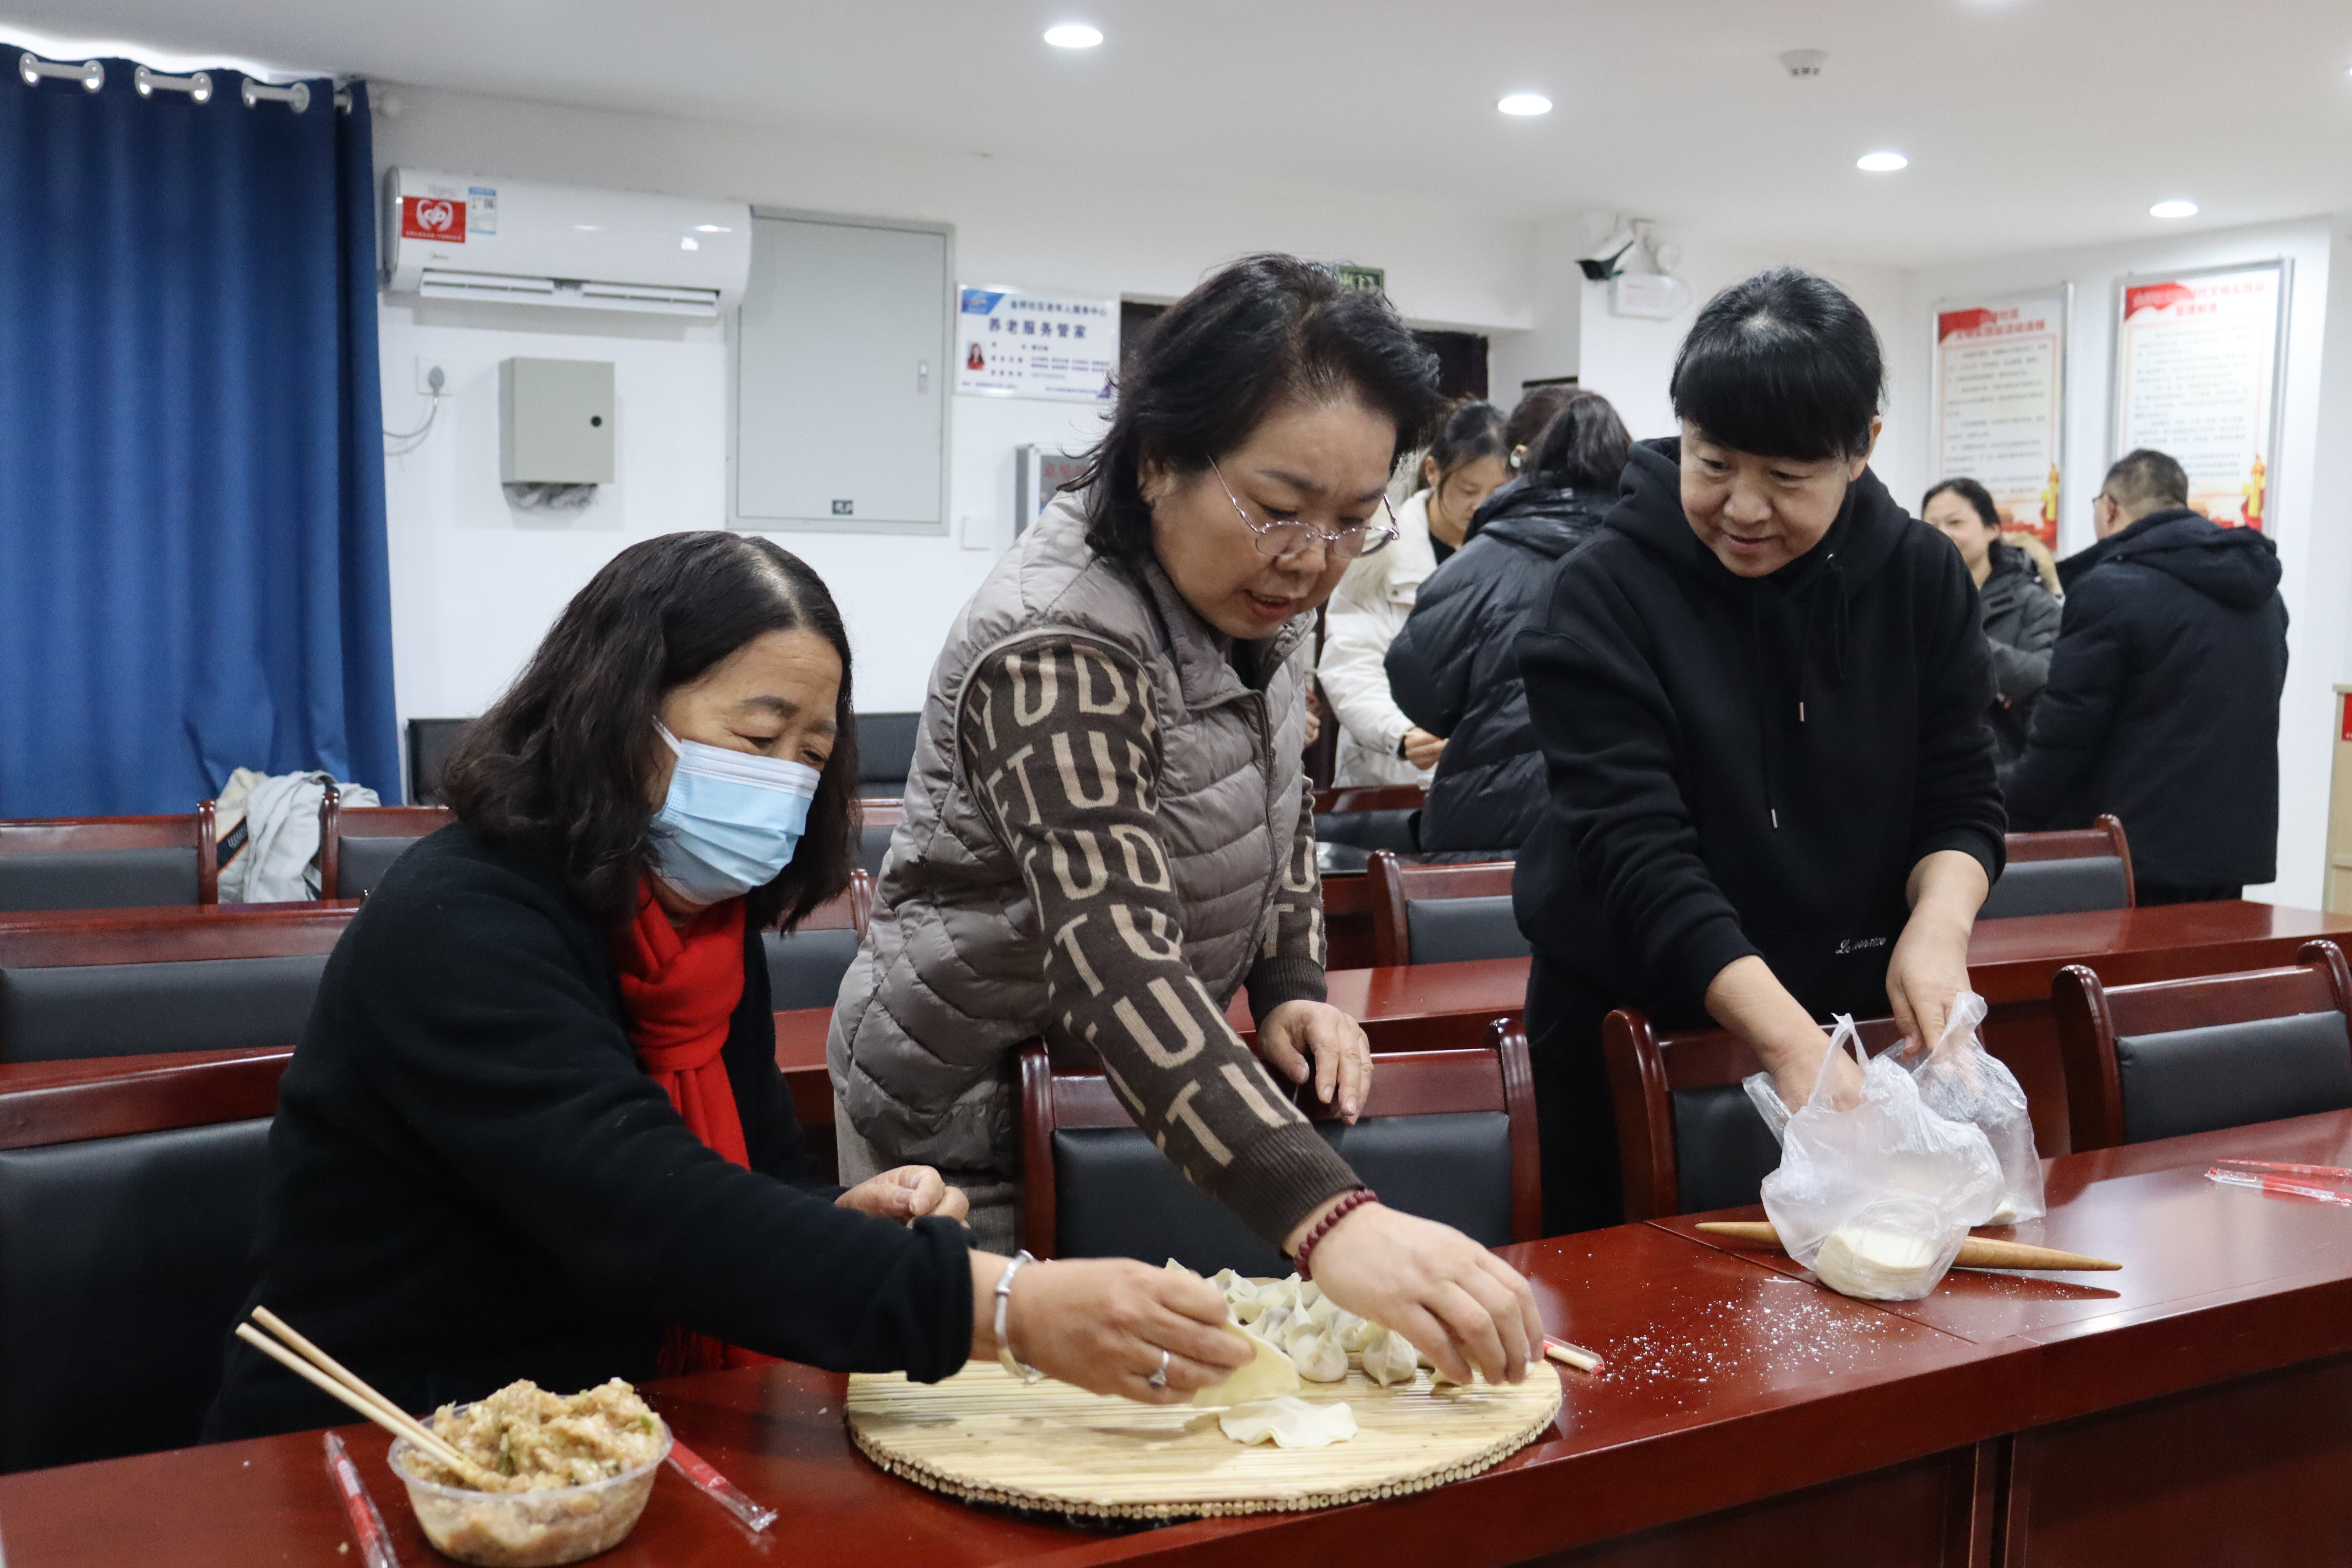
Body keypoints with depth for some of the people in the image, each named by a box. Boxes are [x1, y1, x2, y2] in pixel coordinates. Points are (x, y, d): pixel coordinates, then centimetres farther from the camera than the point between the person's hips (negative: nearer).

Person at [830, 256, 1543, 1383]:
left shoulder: (1250, 592, -5)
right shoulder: (1055, 647, -32)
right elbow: (1117, 959, -43)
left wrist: (1291, 987, -3)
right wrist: (1328, 1219, -54)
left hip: (1157, 1085, 8)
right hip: (976, 1110, -7)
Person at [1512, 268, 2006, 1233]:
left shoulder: (1920, 576, -2)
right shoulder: (1607, 592, -15)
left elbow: (1962, 801, 1)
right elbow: (1638, 856, -22)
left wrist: (1939, 921, -22)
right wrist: (1791, 1042, -32)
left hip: (1859, 1013, 3)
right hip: (1634, 1026, -3)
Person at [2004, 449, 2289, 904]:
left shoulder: (2110, 590, -14)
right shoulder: (2263, 591, 12)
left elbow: (2063, 734, -14)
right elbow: (2250, 716, 17)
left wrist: (2000, 824, -3)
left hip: (2138, 856, -7)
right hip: (2238, 849, 7)